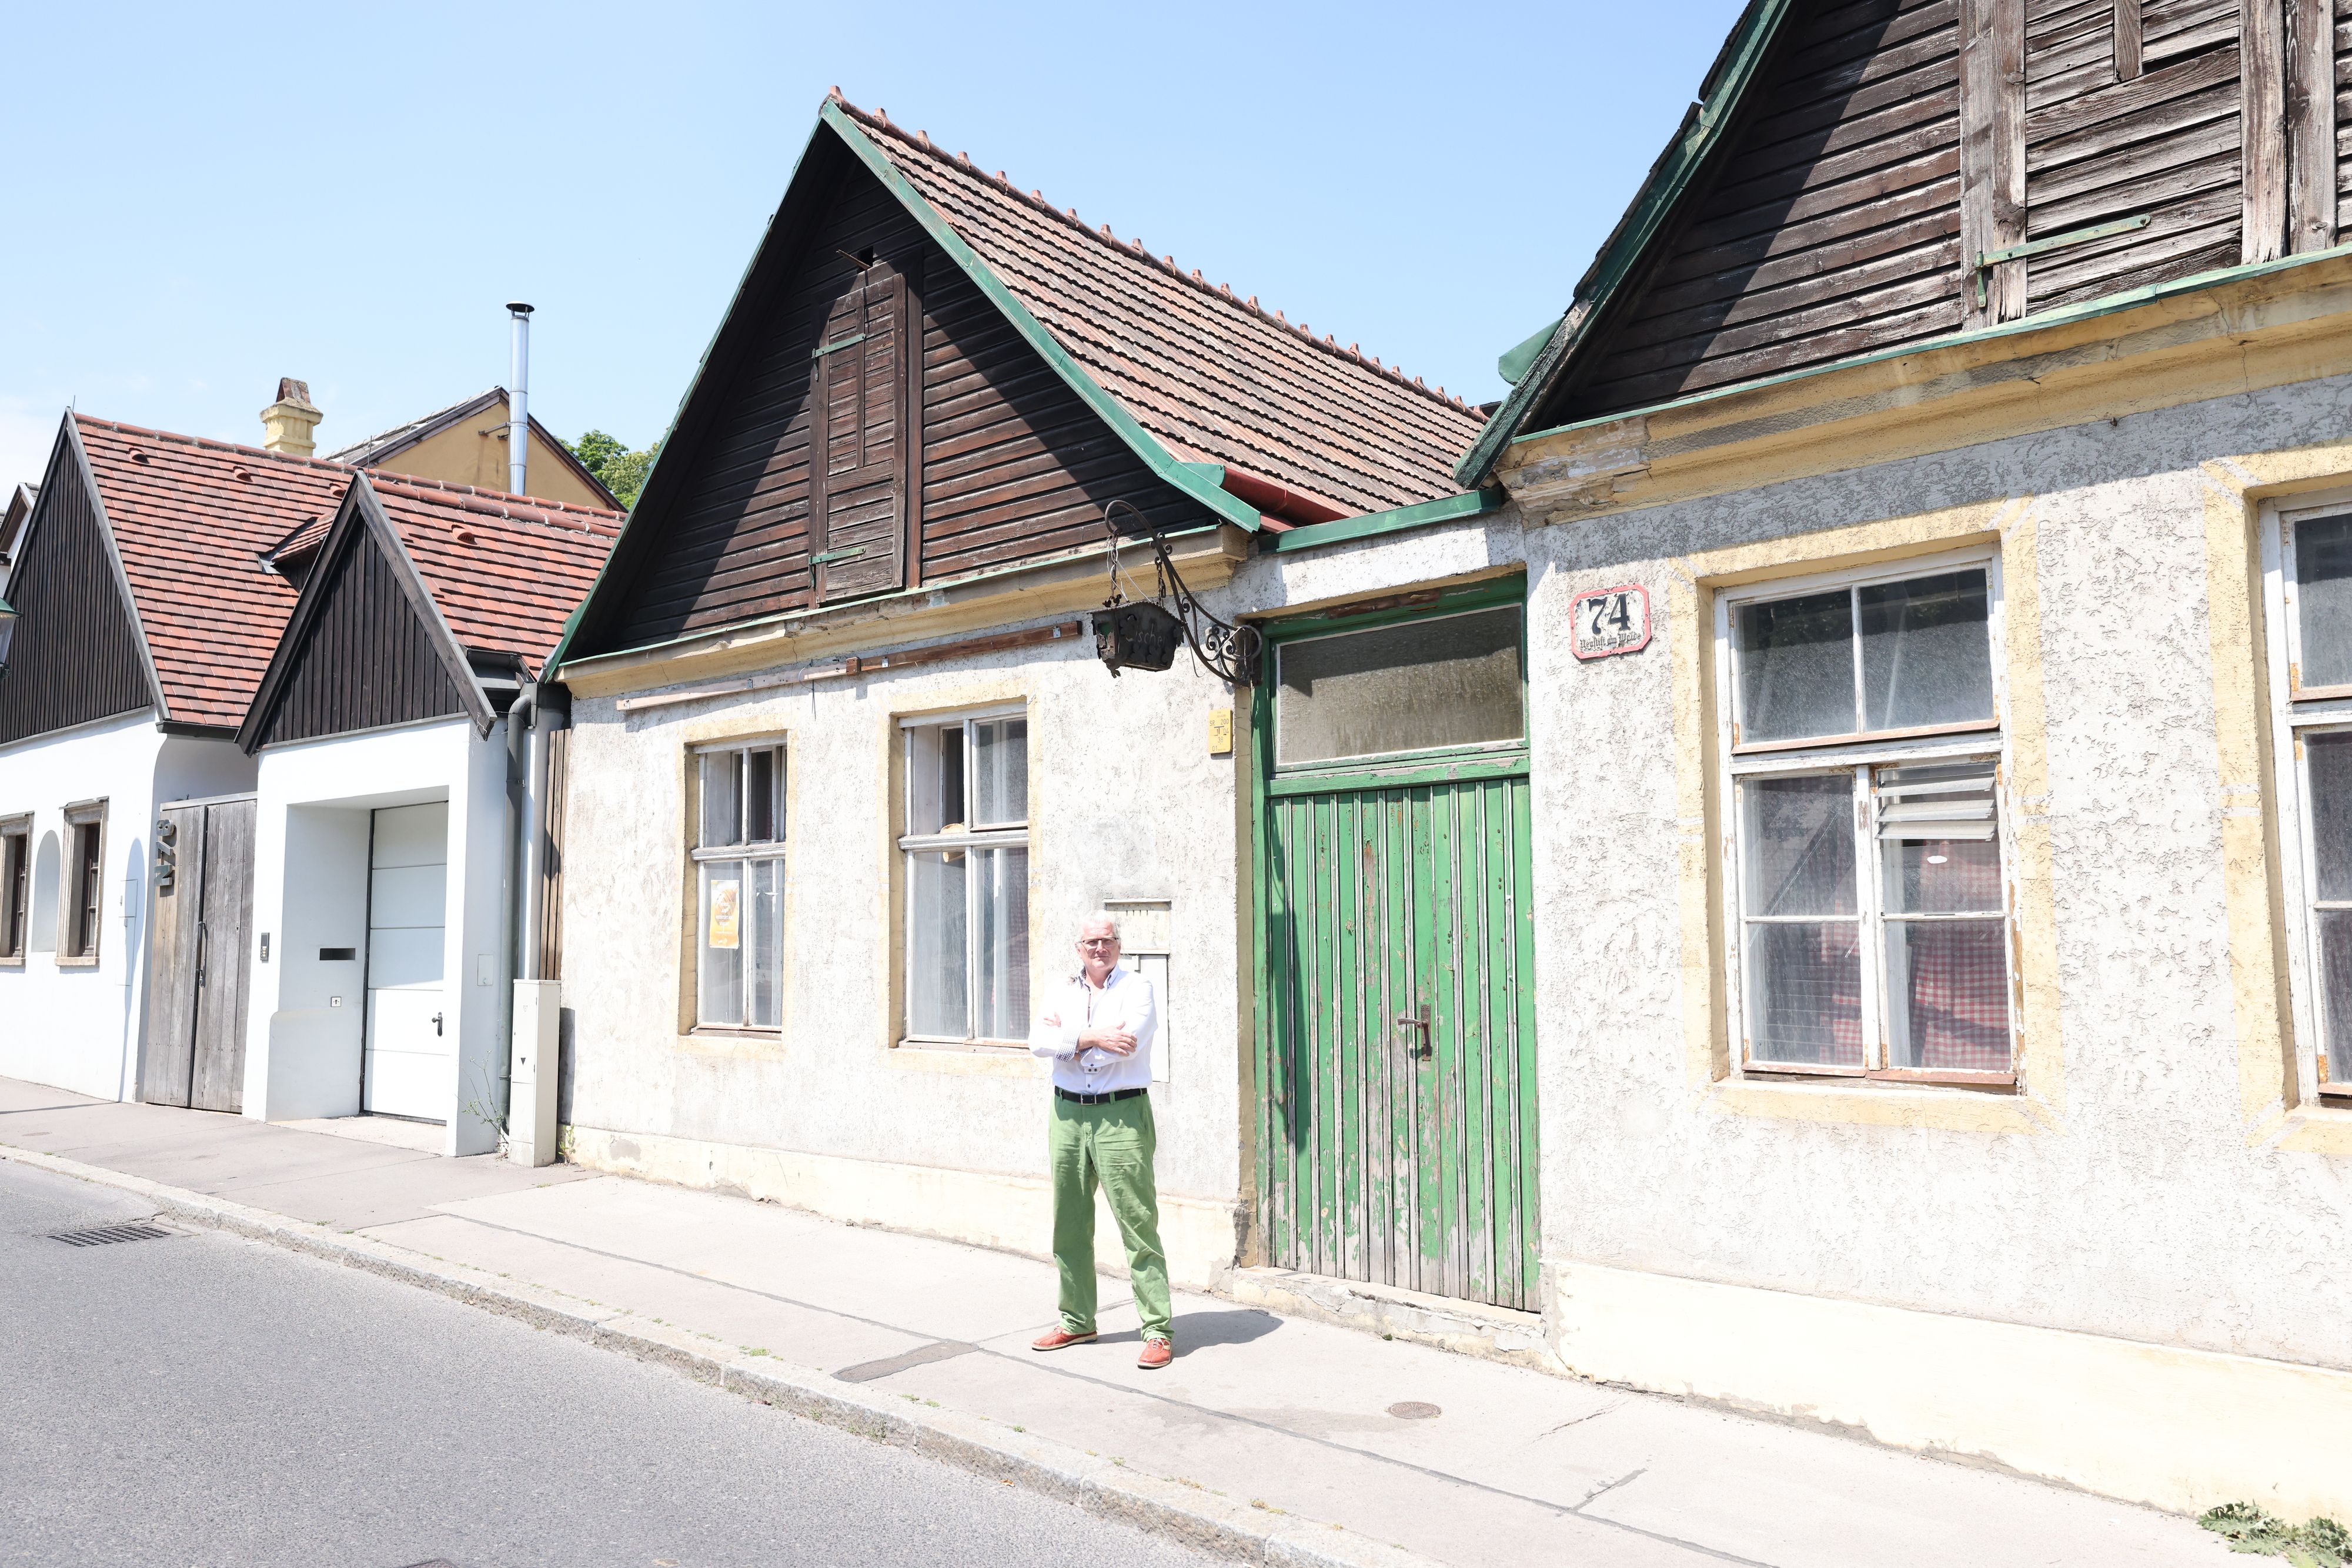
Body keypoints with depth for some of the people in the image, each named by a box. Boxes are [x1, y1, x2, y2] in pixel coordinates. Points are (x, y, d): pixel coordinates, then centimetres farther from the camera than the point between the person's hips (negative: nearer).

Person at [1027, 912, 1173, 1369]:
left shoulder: (1137, 988, -1)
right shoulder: (1064, 993, 13)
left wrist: (1067, 1036, -9)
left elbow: (1126, 1043, -18)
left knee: (1138, 1224, -6)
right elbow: (1038, 1041, -3)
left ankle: (1158, 1331, -2)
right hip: (1068, 1113, 6)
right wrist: (1091, 1038, -16)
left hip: (1121, 1116, -5)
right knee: (1069, 1225, 12)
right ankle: (1077, 1322, 26)